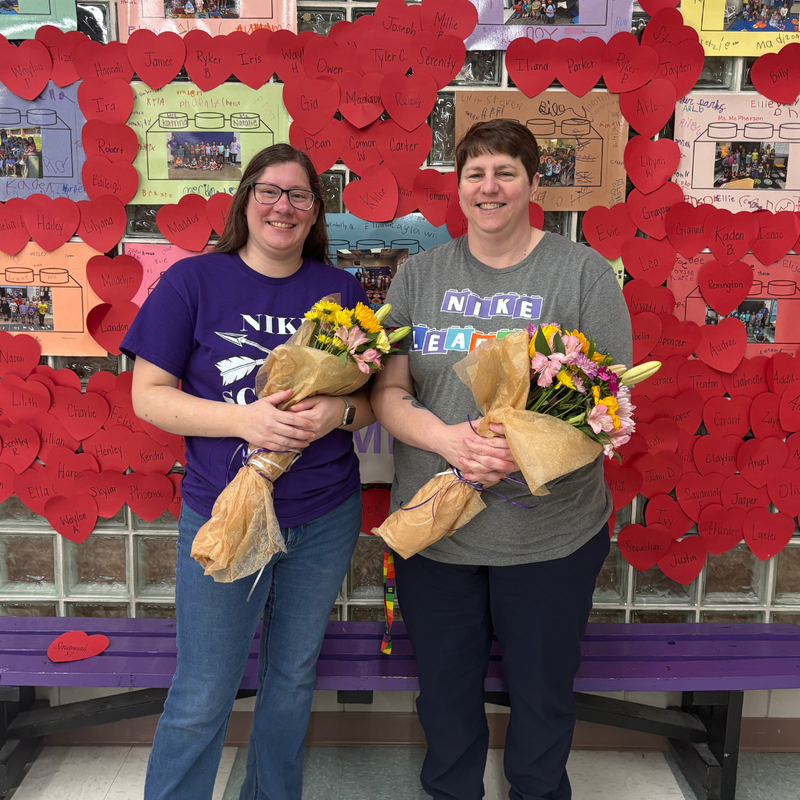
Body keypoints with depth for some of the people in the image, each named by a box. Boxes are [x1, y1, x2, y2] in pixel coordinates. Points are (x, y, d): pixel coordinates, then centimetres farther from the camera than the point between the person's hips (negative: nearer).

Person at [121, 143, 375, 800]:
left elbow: (374, 396, 6)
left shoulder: (342, 290, 3)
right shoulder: (192, 281, -5)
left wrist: (339, 412, -17)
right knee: (202, 698, 6)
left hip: (325, 519, 3)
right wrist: (244, 419, -22)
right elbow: (148, 395, -7)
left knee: (294, 677, 20)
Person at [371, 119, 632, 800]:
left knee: (543, 692, 18)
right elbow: (388, 392, 0)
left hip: (550, 532, -1)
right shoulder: (420, 274, 3)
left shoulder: (583, 272, -4)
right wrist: (448, 439, -20)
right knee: (445, 691, 20)